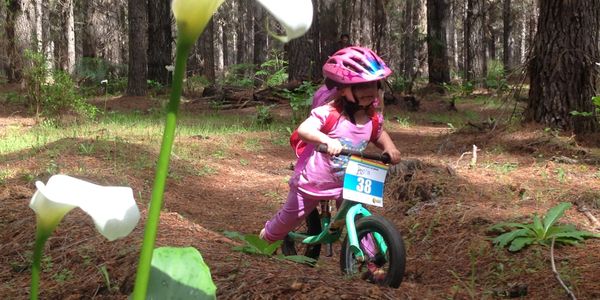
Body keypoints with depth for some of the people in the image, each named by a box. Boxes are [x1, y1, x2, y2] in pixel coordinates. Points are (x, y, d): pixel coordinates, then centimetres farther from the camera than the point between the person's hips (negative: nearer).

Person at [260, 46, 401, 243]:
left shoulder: (373, 118, -7)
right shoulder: (328, 113, -27)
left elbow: (379, 135, 14)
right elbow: (303, 130, -40)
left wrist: (389, 147, -8)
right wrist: (327, 140, -58)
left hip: (346, 184, 4)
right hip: (312, 182, -4)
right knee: (290, 217, 15)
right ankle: (268, 237, 44)